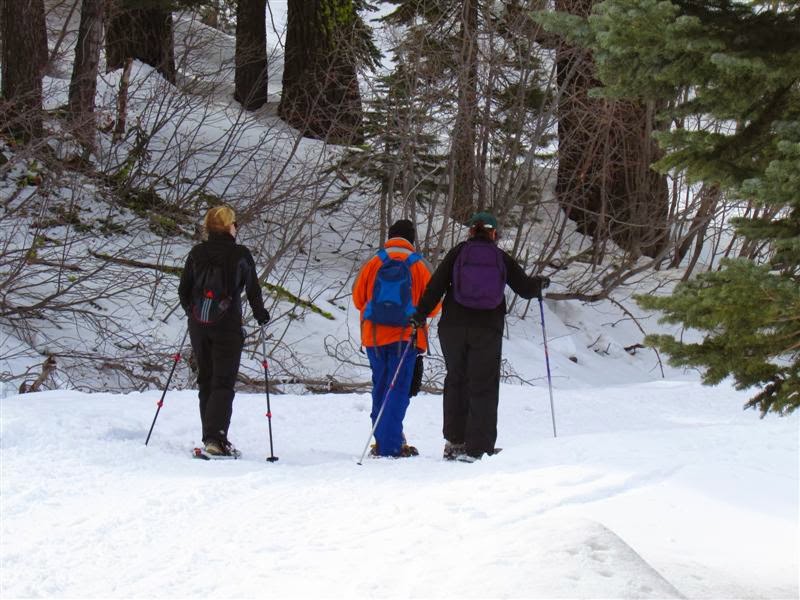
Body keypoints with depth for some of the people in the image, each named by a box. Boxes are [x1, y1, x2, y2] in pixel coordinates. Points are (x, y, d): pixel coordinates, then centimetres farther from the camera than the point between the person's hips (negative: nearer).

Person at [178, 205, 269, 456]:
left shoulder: (197, 253, 3)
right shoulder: (241, 255, -7)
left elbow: (183, 290, 8)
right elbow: (253, 290, -2)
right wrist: (261, 316, 16)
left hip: (198, 326, 4)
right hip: (227, 326, -4)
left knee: (205, 381, 14)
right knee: (223, 383, -2)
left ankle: (210, 437, 16)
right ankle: (216, 438, -16)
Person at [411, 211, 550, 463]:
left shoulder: (458, 253, 5)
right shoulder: (502, 258, 6)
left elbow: (436, 285, -3)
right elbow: (526, 288, 8)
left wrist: (420, 314, -2)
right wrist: (540, 283, 29)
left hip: (453, 327, 1)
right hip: (488, 329, -1)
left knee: (456, 381, 16)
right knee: (484, 387, 3)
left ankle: (454, 441, 14)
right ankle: (477, 448, -3)